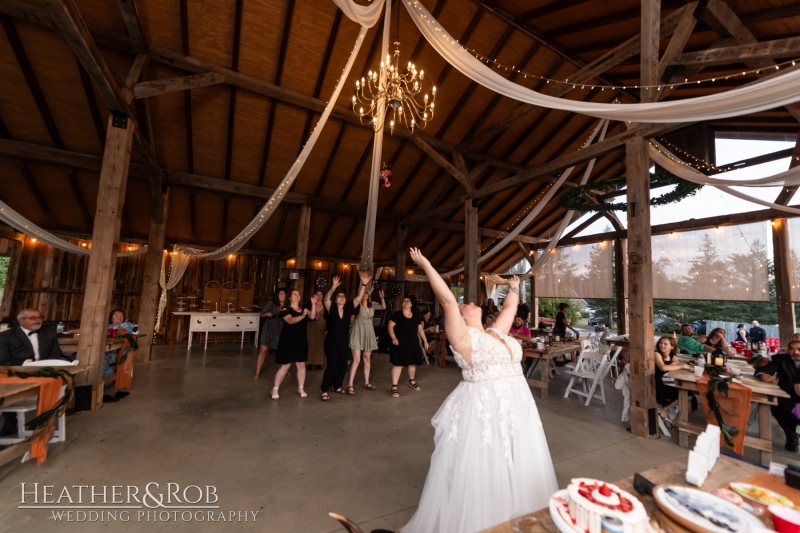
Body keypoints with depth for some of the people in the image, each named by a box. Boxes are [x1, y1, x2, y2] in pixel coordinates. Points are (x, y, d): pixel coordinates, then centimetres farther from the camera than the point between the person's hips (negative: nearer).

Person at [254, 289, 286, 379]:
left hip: (280, 331, 2)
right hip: (269, 329, -2)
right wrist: (267, 314, -25)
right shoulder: (271, 303, -8)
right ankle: (257, 373, 8)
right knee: (263, 351, -3)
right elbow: (262, 314, -6)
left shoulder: (287, 306, -3)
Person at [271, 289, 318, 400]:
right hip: (288, 341, -5)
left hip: (301, 341, 5)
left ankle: (300, 388, 23)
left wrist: (313, 304, -22)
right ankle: (275, 389, 17)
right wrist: (302, 316, -43)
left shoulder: (303, 309, 8)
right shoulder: (286, 310, -7)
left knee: (301, 365, 9)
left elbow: (312, 316, -9)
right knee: (285, 366, 0)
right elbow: (290, 321, -26)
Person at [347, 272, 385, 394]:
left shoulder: (372, 305, 5)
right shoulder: (358, 304, -11)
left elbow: (383, 307, 5)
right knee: (356, 359, -10)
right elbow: (359, 295, -31)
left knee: (367, 358, 11)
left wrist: (382, 297, -11)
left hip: (369, 333, 6)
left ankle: (366, 382, 22)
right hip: (358, 332, -5)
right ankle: (350, 385, -1)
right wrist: (363, 284, -44)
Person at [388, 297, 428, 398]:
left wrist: (425, 341, 11)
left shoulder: (416, 316, 8)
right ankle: (394, 387, -1)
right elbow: (390, 326, -9)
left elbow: (420, 329, 15)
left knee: (412, 363, 17)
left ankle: (411, 381, 40)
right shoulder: (397, 314, -6)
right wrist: (393, 338, -22)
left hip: (412, 343, 5)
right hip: (400, 343, -5)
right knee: (398, 364, -8)